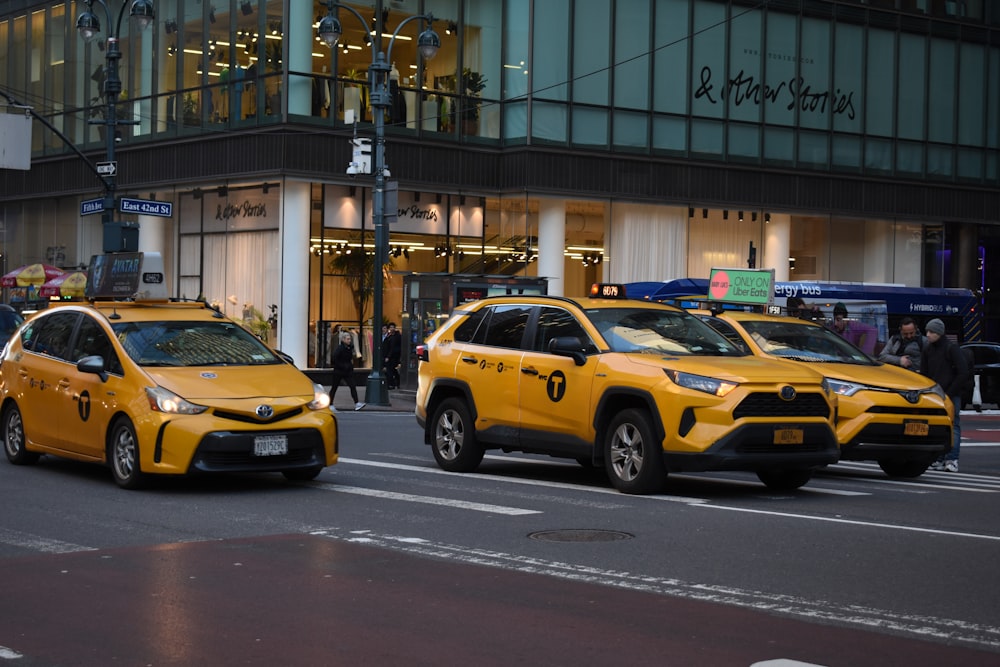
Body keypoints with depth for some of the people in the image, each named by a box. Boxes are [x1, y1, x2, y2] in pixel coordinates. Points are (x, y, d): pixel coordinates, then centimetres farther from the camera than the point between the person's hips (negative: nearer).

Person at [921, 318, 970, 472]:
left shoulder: (952, 349, -8)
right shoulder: (927, 350, 9)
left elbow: (963, 373, -10)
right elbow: (924, 373, 15)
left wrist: (949, 392, -12)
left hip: (952, 395, -6)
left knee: (953, 426, -8)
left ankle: (952, 460, -13)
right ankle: (940, 459, 5)